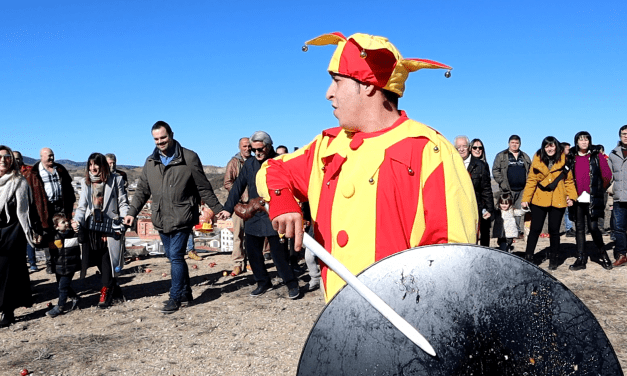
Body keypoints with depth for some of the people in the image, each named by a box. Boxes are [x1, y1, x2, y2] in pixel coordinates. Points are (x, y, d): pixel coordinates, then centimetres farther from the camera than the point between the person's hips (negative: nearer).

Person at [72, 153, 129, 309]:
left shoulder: (115, 180, 4)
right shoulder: (86, 183, 15)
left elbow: (123, 204, 4)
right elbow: (82, 206, 13)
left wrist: (123, 222, -9)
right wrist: (77, 220, -5)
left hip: (110, 228, -3)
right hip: (92, 228, 3)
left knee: (108, 263, -4)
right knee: (100, 263, 1)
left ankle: (106, 293, 8)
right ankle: (114, 290, 15)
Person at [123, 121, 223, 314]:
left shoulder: (189, 158, -5)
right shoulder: (150, 162, 8)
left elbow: (204, 188, -1)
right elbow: (142, 190, 14)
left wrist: (218, 209, 0)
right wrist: (132, 212, 6)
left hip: (181, 218, -5)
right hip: (161, 219, 5)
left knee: (176, 256, -8)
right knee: (174, 257, 12)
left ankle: (175, 298, 4)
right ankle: (185, 293, 26)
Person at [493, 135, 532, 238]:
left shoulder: (525, 157, 18)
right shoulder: (501, 156, 7)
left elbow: (530, 171, 22)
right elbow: (495, 170, 2)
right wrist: (502, 182, -10)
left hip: (522, 190, 3)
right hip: (508, 190, -3)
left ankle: (521, 231, 6)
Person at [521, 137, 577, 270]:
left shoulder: (563, 160, 4)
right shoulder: (538, 160, 3)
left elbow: (569, 180, 7)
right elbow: (531, 180, 1)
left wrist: (571, 196, -5)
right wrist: (525, 198, -5)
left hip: (558, 201, 0)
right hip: (539, 200, 0)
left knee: (554, 230, 7)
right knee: (535, 229, 1)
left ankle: (553, 260, 20)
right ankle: (528, 258, 10)